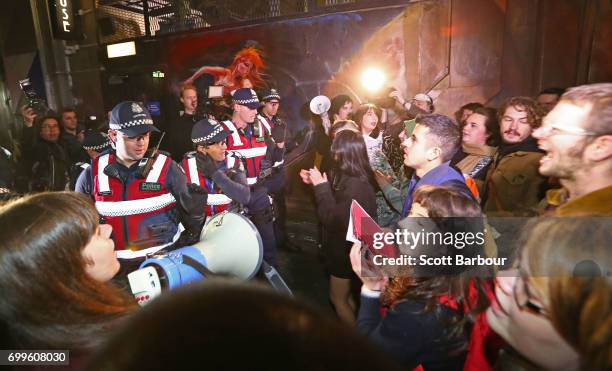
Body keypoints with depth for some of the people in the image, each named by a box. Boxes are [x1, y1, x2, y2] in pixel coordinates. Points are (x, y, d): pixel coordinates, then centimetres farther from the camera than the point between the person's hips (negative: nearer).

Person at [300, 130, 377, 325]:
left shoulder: (356, 186, -31)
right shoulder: (350, 177, -2)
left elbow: (333, 219, -30)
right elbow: (335, 199, 12)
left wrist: (321, 186, -25)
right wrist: (315, 182, 2)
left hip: (346, 249, -9)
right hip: (343, 244, 9)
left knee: (338, 298, 12)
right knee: (344, 294, 26)